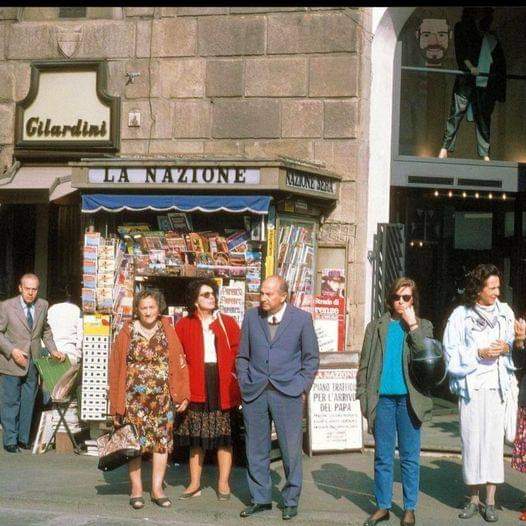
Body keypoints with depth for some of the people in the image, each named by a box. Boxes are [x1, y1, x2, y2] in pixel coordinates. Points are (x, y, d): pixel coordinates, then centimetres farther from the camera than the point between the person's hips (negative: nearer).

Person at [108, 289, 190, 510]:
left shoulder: (167, 331, 3)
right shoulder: (127, 333, 0)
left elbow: (179, 363, 2)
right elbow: (116, 367, 2)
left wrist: (182, 395, -5)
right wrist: (117, 402, 0)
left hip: (162, 398, 1)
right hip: (134, 398, -1)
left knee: (162, 441, 3)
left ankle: (157, 489, 14)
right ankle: (136, 490, 13)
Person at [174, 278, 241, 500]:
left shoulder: (228, 323, 6)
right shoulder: (184, 325, 5)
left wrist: (237, 381, -8)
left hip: (223, 386, 0)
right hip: (196, 387, 0)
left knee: (224, 436, 3)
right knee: (196, 437, 8)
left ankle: (223, 483, 12)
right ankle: (195, 484, 16)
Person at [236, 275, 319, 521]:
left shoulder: (302, 319, 0)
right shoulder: (251, 317, 7)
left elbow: (311, 358, 4)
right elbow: (242, 356, 13)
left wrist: (301, 389, -2)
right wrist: (244, 385, 4)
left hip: (288, 393, -3)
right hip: (254, 393, 3)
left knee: (291, 450, 1)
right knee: (256, 450, 7)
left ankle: (291, 500, 14)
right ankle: (260, 498, 19)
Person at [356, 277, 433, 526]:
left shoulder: (423, 326, 7)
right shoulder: (376, 326, 10)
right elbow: (365, 363, 10)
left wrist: (412, 325, -10)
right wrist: (362, 395, 3)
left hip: (409, 398, -1)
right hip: (382, 397, 1)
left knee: (410, 457, 4)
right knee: (382, 456, 7)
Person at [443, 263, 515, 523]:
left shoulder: (506, 313, 7)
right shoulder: (460, 316, 0)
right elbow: (452, 355, -1)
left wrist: (506, 349, -7)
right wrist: (479, 354, -13)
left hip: (497, 387, 1)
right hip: (470, 387, -1)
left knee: (494, 442, -1)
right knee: (471, 441, 2)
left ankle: (490, 501, 7)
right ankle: (474, 498, 15)